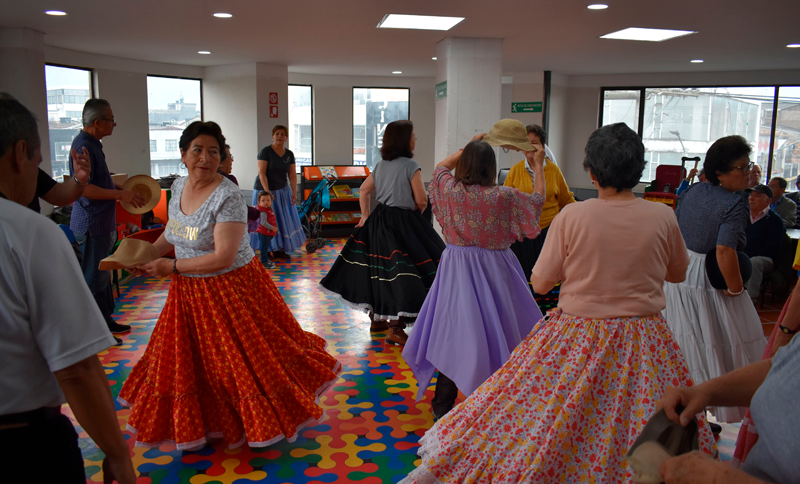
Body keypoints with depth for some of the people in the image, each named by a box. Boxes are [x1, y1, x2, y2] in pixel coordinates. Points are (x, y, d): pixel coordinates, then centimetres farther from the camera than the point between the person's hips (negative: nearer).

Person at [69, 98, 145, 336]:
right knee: (94, 276, -2)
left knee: (101, 273, 17)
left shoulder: (92, 144, 15)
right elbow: (83, 188, -25)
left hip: (101, 222, 11)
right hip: (91, 222, -11)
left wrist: (122, 189, 21)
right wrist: (121, 195, -23)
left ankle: (104, 320, 28)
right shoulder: (83, 146, -18)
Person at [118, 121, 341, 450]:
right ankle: (196, 424, 41)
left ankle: (265, 422, 30)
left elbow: (223, 257, -27)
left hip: (230, 287, -7)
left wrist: (171, 268, -19)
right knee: (188, 359, 18)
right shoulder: (178, 186, 2)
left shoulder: (228, 197, -23)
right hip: (189, 292, 8)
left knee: (245, 357, 5)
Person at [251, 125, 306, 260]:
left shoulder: (289, 154, 4)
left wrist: (294, 192, -7)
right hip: (265, 190, -5)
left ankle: (279, 249, 13)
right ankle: (265, 251, 4)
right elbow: (261, 173, -16)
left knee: (283, 219, 5)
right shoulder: (266, 152, -10)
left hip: (283, 190, 5)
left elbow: (292, 175, 3)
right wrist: (267, 191, -25)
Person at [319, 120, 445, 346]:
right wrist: (416, 213, 7)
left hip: (379, 220, 8)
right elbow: (421, 201, -13)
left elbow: (364, 190, 15)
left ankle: (377, 318, 31)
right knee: (403, 272, -4)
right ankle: (395, 329, -4)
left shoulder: (380, 165, 9)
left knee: (376, 267, 16)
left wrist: (365, 216, 20)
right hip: (403, 223, -8)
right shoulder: (411, 166, -12)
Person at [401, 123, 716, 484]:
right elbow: (678, 273, 11)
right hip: (642, 343, 2)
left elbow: (540, 283, -6)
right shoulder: (663, 217, -7)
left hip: (576, 339, -2)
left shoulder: (571, 216, -14)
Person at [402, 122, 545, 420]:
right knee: (492, 331, 8)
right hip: (493, 270, -2)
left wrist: (471, 147, 19)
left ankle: (442, 405, 24)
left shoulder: (450, 189, -8)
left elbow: (440, 167, 15)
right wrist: (538, 166, 15)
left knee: (452, 330, 11)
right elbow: (537, 199, 4)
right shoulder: (502, 196, -13)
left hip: (456, 270, 2)